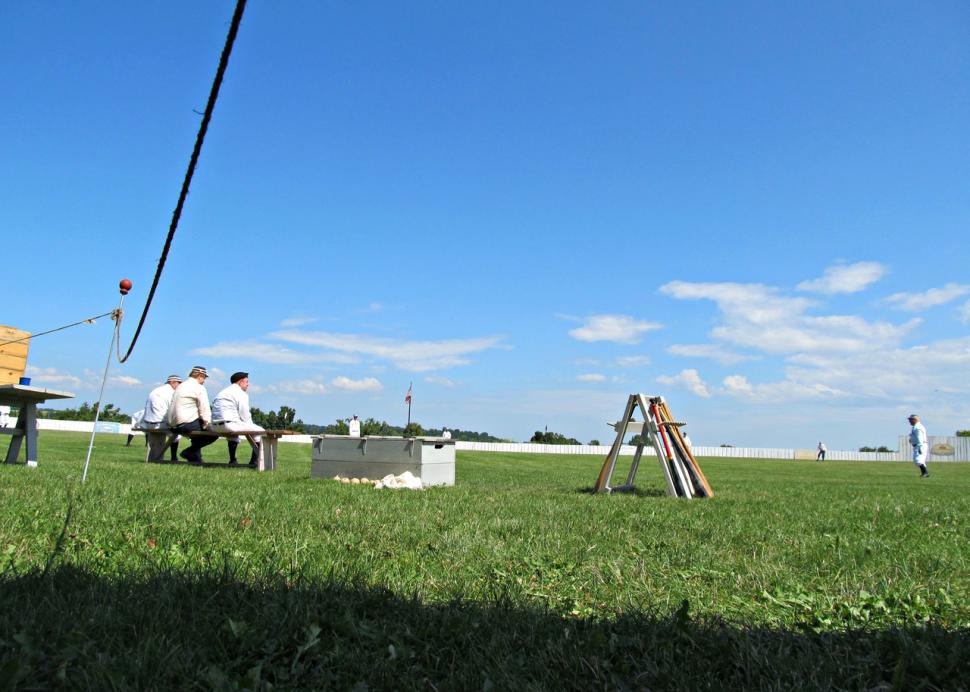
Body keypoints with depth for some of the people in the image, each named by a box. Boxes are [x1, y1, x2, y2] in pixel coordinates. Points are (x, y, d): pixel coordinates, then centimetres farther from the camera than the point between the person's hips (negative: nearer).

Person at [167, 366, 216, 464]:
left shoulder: (180, 386, 19)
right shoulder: (199, 388, -7)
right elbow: (204, 409, -12)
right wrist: (207, 422, -1)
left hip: (173, 424, 9)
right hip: (186, 423, -9)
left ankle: (195, 458, 26)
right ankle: (189, 452, -2)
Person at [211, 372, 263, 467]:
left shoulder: (222, 392, 26)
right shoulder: (241, 394, -2)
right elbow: (245, 415, -7)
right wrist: (251, 426, 11)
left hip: (215, 426, 9)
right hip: (229, 423, -9)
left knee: (233, 432, 40)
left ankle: (232, 461, 36)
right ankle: (254, 461, -3)